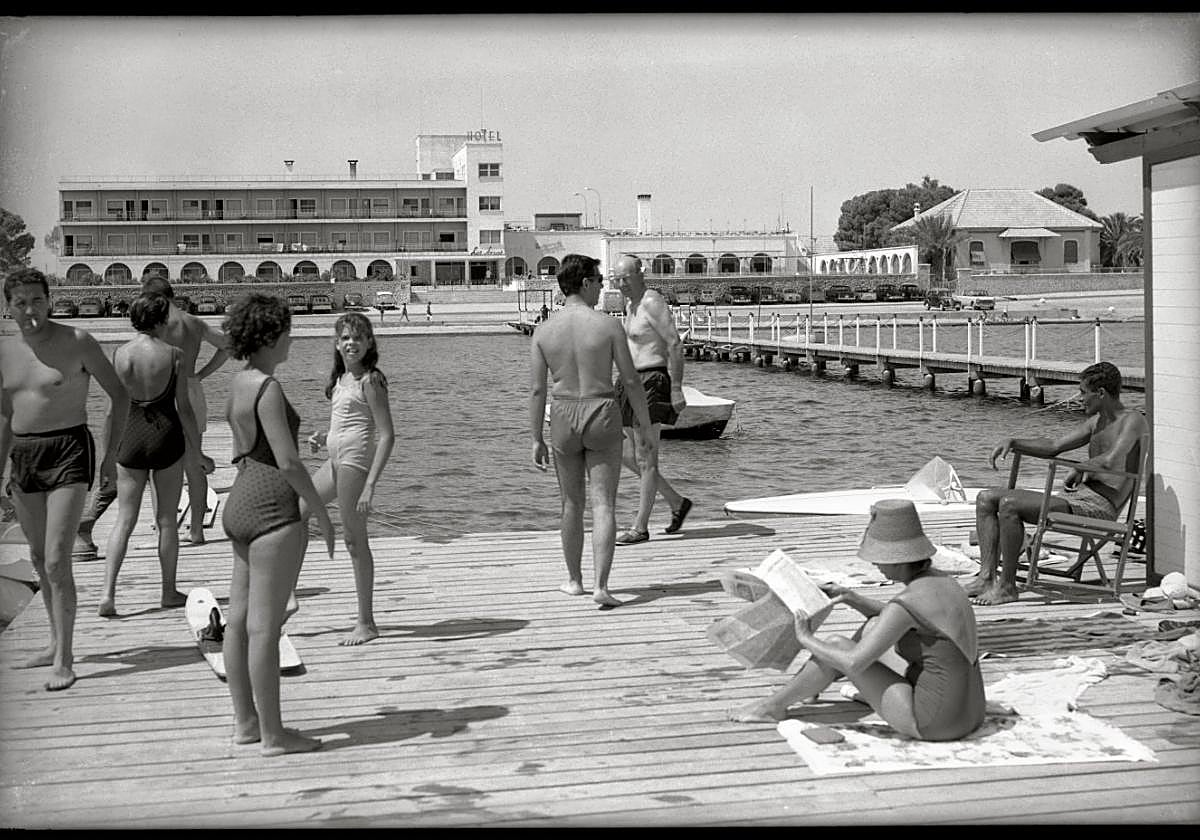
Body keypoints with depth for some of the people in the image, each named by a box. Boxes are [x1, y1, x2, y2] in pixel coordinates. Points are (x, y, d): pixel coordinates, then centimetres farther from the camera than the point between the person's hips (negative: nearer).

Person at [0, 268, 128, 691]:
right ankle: (57, 643, 28)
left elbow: (119, 394, -2)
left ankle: (63, 661, -7)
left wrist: (111, 453, -4)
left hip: (69, 452, -6)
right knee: (38, 557, 14)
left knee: (57, 560, -13)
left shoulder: (77, 342, -8)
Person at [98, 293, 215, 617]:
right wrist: (197, 452, 3)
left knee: (124, 521, 7)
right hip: (166, 437, -1)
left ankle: (108, 593, -4)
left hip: (130, 438, 2)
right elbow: (184, 408, -6)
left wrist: (111, 449, 14)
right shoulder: (174, 355, -7)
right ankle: (169, 592, 19)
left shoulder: (119, 354, -2)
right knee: (166, 520, 11)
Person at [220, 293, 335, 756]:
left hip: (241, 501, 10)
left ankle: (245, 722, 23)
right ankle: (272, 734, 3)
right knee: (264, 626, -4)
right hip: (272, 509, -10)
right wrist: (322, 512, -11)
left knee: (239, 619, 13)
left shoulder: (238, 382, 12)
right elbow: (288, 463, -21)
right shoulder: (268, 389, -17)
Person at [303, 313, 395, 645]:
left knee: (354, 540, -4)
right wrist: (323, 437, 5)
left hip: (355, 459, -10)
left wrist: (370, 484, -22)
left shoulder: (370, 380, -13)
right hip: (337, 458, 10)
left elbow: (386, 436, -17)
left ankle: (366, 623, 4)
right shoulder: (342, 378, 12)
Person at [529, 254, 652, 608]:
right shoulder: (608, 326, -9)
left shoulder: (544, 331, -2)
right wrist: (646, 427, 4)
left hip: (563, 418, 3)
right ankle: (601, 586, -13)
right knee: (603, 505, -2)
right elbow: (631, 380, -6)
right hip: (602, 416, -2)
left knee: (572, 503, 17)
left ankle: (575, 580, 28)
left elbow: (537, 389, -2)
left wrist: (537, 439, 5)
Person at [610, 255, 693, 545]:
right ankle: (678, 502, 21)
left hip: (652, 384, -10)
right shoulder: (631, 306, 17)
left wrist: (676, 389, -21)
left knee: (645, 458, -6)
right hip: (633, 382, 10)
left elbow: (675, 345, -17)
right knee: (629, 457, 10)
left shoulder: (652, 302, -12)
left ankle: (640, 527, -1)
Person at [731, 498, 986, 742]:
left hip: (932, 723, -9)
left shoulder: (907, 602, -21)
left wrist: (807, 640, -4)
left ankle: (774, 705, 20)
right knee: (874, 627, 21)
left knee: (835, 644, 0)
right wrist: (850, 597, 15)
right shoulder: (944, 582, 7)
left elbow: (853, 663, -20)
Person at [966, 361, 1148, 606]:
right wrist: (1012, 443, 11)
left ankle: (1007, 586, -18)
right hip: (1077, 496, 10)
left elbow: (1111, 460, -27)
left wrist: (1079, 468, -10)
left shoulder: (1132, 420, -8)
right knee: (986, 499, 3)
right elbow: (1053, 447, 24)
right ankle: (986, 576, -9)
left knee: (1009, 505, -27)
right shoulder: (1097, 421, 21)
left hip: (1099, 506, -10)